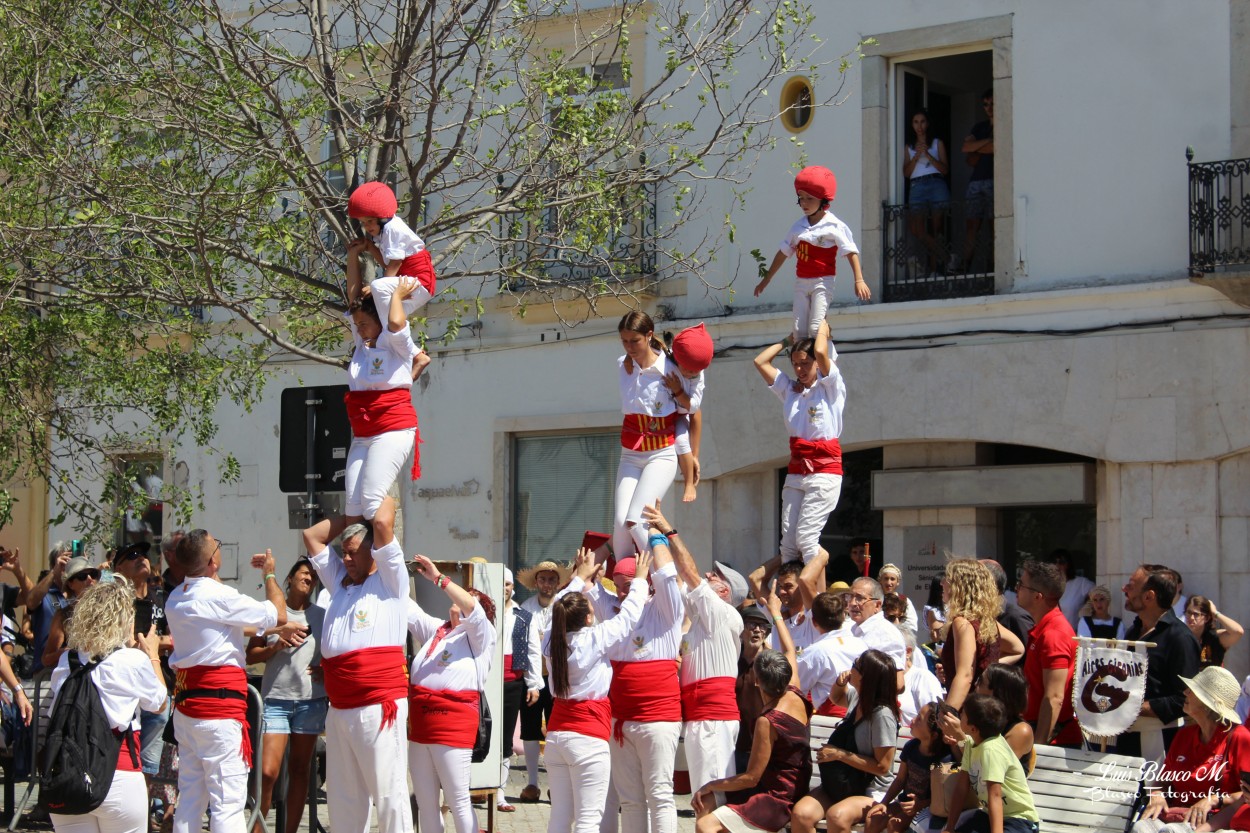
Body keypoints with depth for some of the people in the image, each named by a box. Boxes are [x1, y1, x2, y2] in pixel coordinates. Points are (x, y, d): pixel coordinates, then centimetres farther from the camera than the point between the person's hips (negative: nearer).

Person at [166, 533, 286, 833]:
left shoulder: (174, 599, 9)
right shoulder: (219, 597, -15)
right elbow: (279, 614, -7)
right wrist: (269, 574, 8)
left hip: (185, 703, 8)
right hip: (220, 701, -8)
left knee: (189, 797, 12)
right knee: (228, 801, -7)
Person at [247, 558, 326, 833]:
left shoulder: (322, 616, 9)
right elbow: (251, 656, 5)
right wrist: (276, 646, -11)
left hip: (311, 700, 2)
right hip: (276, 698, -2)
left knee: (300, 769, 6)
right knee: (268, 772, -11)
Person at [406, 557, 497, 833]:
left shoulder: (481, 634, 2)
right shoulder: (435, 629, 19)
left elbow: (472, 610, -16)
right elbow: (408, 608, 18)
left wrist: (438, 578, -16)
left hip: (453, 720, -6)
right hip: (419, 720, 6)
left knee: (457, 801, -1)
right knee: (425, 801, 10)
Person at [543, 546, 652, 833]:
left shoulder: (552, 641, 2)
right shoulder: (595, 639, -13)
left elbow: (559, 609, 21)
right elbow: (628, 616, -3)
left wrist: (580, 577, 33)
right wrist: (640, 580, 13)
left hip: (556, 733, 6)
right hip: (589, 737, -6)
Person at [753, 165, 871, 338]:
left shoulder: (834, 226, -8)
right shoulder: (798, 226, 8)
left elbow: (851, 252, -12)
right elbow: (783, 252, 18)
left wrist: (859, 280, -23)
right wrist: (766, 279, 22)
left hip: (822, 282, -5)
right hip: (801, 283, 5)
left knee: (815, 328, -13)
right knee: (799, 329, 0)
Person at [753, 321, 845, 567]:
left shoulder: (830, 387, 0)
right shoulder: (790, 389, 15)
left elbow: (821, 352, -16)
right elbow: (760, 361, 13)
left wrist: (822, 329, 2)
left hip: (824, 470, -6)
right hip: (796, 471, 6)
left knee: (805, 537, -15)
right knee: (788, 540, -3)